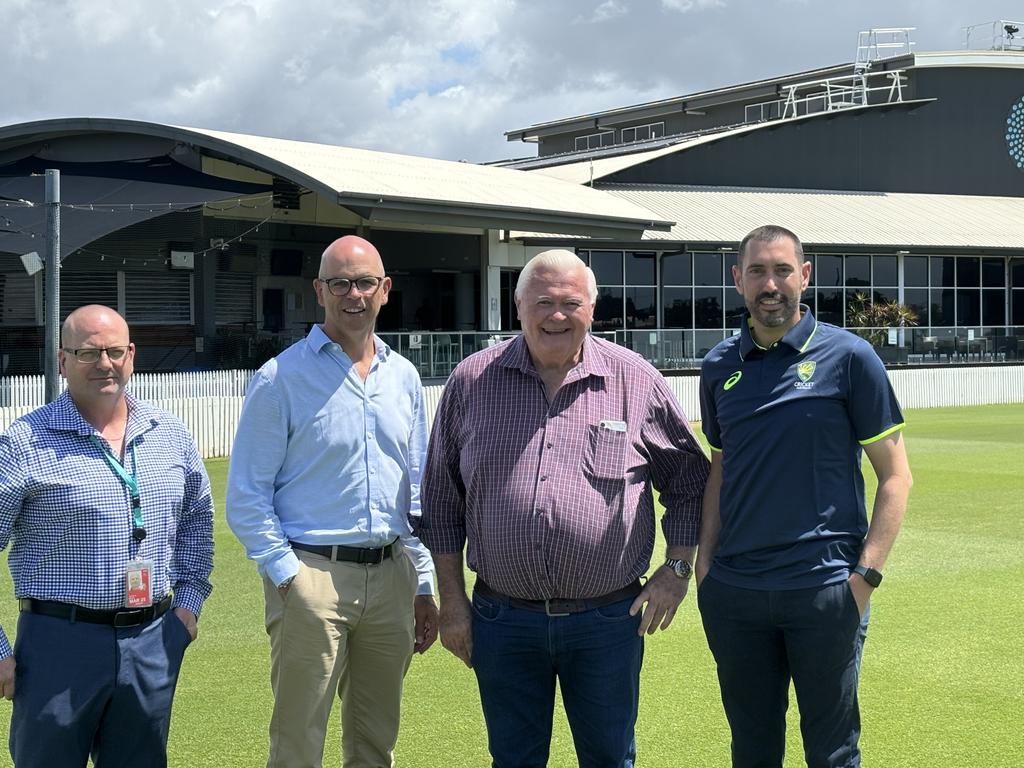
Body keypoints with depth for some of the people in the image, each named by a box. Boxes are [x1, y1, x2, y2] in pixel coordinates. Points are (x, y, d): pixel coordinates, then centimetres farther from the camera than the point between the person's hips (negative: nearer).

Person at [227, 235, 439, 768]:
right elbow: (246, 497, -5)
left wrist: (423, 586, 12)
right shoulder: (280, 379, -5)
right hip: (312, 577, -5)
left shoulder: (403, 377, 11)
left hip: (391, 578, 5)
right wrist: (286, 574, -14)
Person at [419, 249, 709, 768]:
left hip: (608, 621, -1)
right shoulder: (472, 382, 2)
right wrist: (452, 601, 4)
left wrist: (677, 570, 2)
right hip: (502, 620, 1)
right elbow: (442, 501, 6)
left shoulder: (636, 381, -1)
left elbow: (688, 478, 10)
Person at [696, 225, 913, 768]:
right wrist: (704, 561, 5)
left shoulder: (848, 356, -5)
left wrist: (866, 575, -12)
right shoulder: (720, 367, 8)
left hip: (825, 588, -4)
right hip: (734, 591, 4)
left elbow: (895, 474, -3)